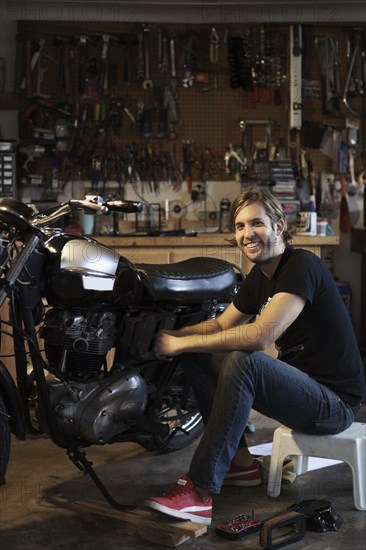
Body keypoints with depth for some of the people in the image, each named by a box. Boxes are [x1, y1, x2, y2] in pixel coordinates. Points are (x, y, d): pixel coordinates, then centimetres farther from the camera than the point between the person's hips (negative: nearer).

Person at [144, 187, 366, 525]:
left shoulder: (302, 266, -19)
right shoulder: (259, 277, 8)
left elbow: (260, 335, -31)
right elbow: (222, 324, 16)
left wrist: (182, 343, -24)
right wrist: (171, 335, -2)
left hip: (335, 402, -9)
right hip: (300, 386, 9)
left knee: (243, 362, -33)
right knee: (198, 356, 2)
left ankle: (200, 493, -28)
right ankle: (241, 462, 7)